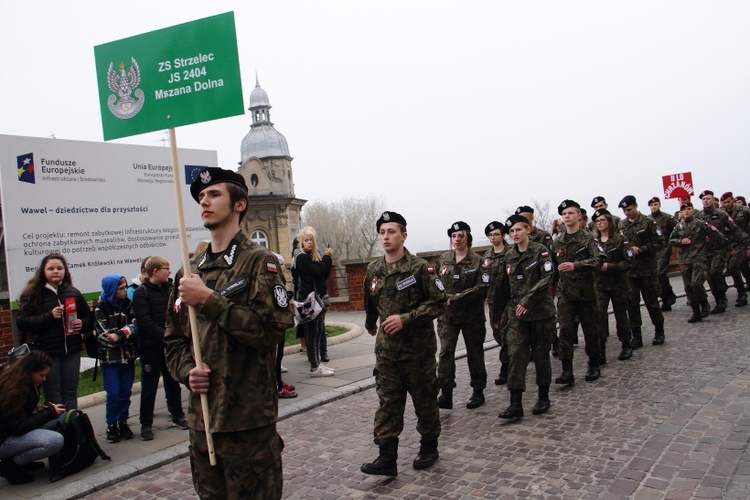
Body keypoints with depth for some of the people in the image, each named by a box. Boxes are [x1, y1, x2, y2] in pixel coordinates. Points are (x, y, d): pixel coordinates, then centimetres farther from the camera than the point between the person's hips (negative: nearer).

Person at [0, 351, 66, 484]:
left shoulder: (25, 384, 5)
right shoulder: (13, 390, -24)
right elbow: (19, 427, -24)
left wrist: (48, 410, -1)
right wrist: (50, 413, -16)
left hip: (14, 432, 10)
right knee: (55, 441, -28)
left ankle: (22, 460, 5)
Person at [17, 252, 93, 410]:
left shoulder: (73, 293, 7)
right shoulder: (34, 294, -1)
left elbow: (89, 318, 14)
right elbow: (22, 322, -9)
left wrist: (82, 324, -7)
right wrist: (49, 316, -19)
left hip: (71, 351, 3)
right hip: (46, 352, -2)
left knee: (70, 394, 10)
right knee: (53, 397, 2)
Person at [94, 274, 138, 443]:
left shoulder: (128, 305, 6)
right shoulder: (101, 308, -4)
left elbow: (134, 326, -4)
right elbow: (102, 334, -11)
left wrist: (120, 335, -21)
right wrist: (126, 335, -13)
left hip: (128, 355, 3)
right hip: (109, 357, -3)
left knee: (126, 392, 7)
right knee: (113, 393, -4)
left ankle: (123, 422, 20)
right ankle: (111, 425, 11)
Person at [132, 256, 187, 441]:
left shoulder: (170, 288, 9)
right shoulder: (141, 293, -8)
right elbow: (145, 321, -17)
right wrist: (165, 335, -22)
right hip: (151, 346, -5)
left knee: (173, 382, 14)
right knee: (149, 386, 3)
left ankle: (177, 415, 27)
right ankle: (146, 424, 12)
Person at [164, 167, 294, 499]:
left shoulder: (259, 261, -6)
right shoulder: (190, 271, 12)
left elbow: (272, 328, -19)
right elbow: (174, 339, 16)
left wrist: (209, 300, -19)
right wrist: (188, 371, -4)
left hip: (249, 419, -6)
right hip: (202, 418, 6)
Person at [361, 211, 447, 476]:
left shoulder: (419, 268, -12)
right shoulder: (374, 269, 5)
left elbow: (439, 302, -14)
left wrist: (405, 319, -21)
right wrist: (370, 325, 36)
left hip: (418, 347, -4)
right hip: (386, 347, 4)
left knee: (424, 399, 10)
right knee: (387, 401, 3)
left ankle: (429, 447, 27)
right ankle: (387, 457, 7)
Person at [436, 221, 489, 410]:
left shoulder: (477, 261, -5)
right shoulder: (442, 260, 6)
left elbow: (482, 288, -13)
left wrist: (456, 298, -19)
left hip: (472, 314, -2)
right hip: (448, 314, 2)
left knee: (474, 352, 10)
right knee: (445, 351, -11)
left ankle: (478, 391, 25)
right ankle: (446, 393, -10)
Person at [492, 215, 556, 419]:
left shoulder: (540, 251, -6)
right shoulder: (509, 256, 8)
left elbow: (548, 277, -18)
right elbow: (505, 286, 14)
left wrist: (528, 299, -26)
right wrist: (498, 311, 16)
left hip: (541, 312, -3)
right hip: (517, 314, 4)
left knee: (541, 355, 7)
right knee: (516, 355, -5)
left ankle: (543, 397, 25)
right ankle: (515, 404, -4)